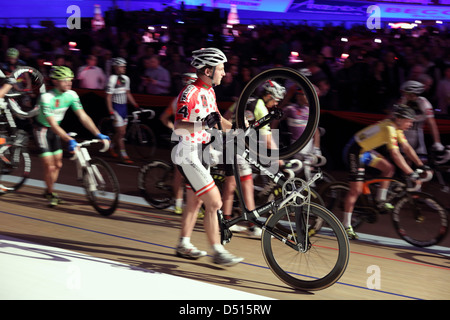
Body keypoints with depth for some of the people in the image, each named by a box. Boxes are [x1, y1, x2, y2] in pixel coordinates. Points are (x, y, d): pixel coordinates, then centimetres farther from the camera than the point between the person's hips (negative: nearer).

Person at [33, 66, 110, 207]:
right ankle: (50, 194, 12)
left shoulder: (71, 95, -12)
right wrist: (70, 140, -46)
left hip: (56, 130, 6)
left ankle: (49, 191, 32)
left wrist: (98, 134, -20)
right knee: (50, 166, -10)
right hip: (43, 130, -6)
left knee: (58, 165, 11)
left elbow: (83, 117, -10)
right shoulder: (47, 98, -30)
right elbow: (53, 125, -36)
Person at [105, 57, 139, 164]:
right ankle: (124, 156, -3)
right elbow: (108, 97, -15)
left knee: (122, 132, 11)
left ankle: (111, 147, 34)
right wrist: (111, 112, -20)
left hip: (124, 107, 7)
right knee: (121, 132, -8)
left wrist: (136, 105, 13)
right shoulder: (112, 79, -14)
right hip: (116, 108, -7)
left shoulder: (126, 78, 9)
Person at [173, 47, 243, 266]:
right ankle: (217, 251, -3)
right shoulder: (190, 93, -20)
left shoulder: (209, 92, 10)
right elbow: (178, 126, -28)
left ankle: (184, 245, 29)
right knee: (214, 202, -11)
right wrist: (203, 124, -43)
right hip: (189, 155, -10)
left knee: (195, 202, 17)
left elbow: (217, 120, 20)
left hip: (201, 153, 10)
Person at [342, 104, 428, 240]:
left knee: (389, 168, 3)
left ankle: (381, 201, 12)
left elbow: (407, 148, 8)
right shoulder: (389, 128, -26)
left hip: (365, 151, 10)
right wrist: (411, 174, -32)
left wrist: (421, 166, 4)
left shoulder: (396, 128, 2)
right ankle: (346, 225, -4)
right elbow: (396, 155, -32)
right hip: (354, 152, -10)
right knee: (356, 190, -10)